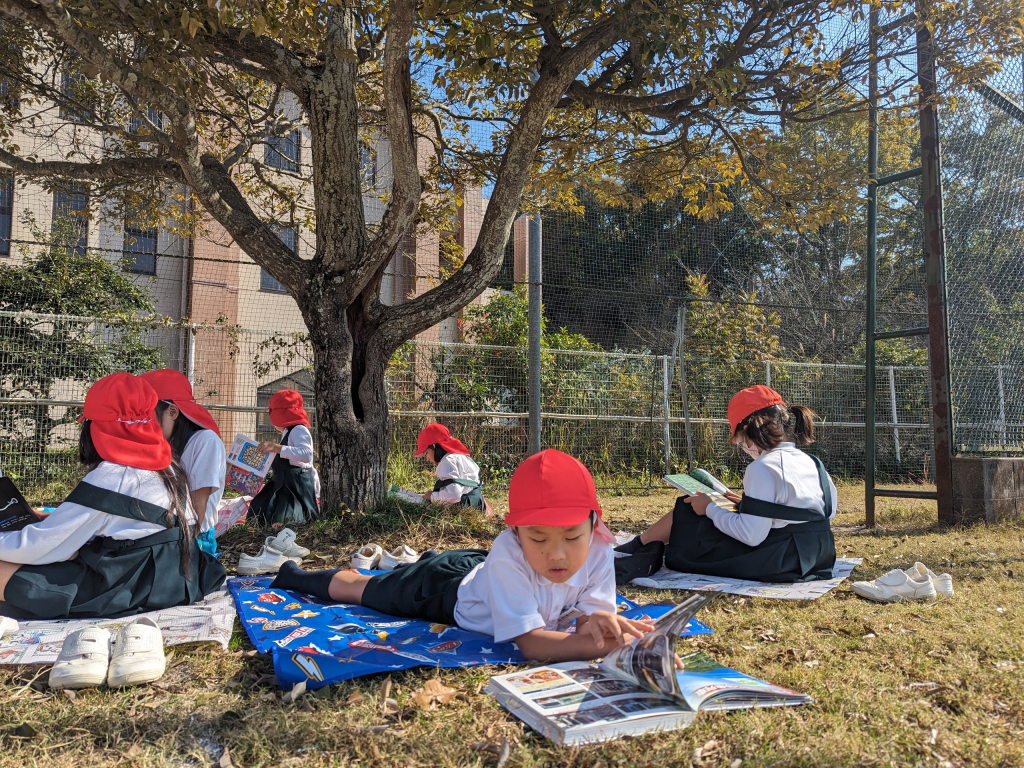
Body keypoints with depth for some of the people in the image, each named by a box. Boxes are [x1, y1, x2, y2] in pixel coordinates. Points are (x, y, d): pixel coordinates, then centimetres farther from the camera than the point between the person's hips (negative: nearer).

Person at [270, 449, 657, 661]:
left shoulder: (598, 551, -32)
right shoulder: (508, 553, -46)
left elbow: (592, 612, -29)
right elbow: (529, 642, -48)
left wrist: (598, 622, -54)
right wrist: (613, 644, -61)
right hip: (444, 587, -4)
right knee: (358, 588, 22)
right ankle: (296, 575, 51)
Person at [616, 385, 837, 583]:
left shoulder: (763, 469, -20)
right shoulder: (814, 464, 6)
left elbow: (751, 536, -24)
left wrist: (710, 508, -8)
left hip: (775, 560, -9)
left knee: (686, 513, 6)